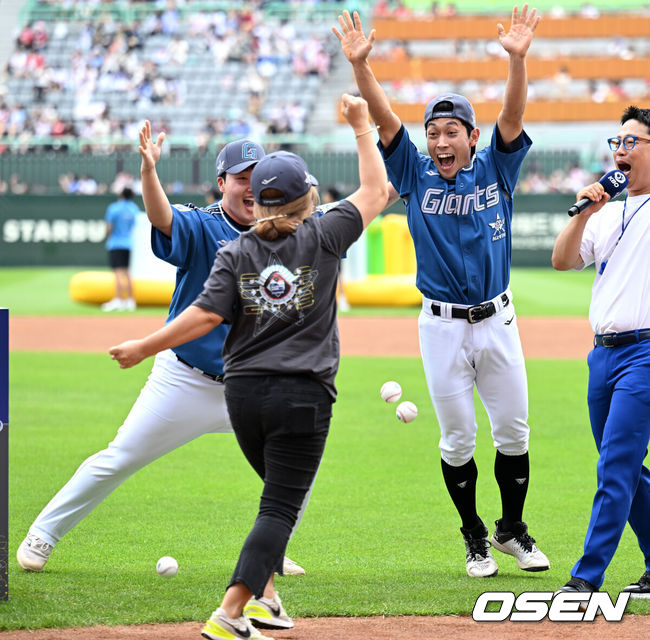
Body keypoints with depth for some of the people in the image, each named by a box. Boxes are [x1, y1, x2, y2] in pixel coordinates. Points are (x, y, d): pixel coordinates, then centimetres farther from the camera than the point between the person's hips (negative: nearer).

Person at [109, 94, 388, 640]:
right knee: (280, 506, -5)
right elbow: (375, 191, 10)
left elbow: (206, 315, -9)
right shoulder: (322, 238, -2)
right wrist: (362, 127, 20)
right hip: (303, 395, -4)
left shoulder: (236, 254, 1)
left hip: (244, 392, 4)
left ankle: (262, 595, 23)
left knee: (281, 495, 25)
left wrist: (143, 348, 0)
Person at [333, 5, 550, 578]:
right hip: (441, 326, -1)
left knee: (513, 431, 6)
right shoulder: (416, 175, 1)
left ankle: (513, 530, 22)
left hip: (497, 320, 1)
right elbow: (384, 119, -10)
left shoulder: (496, 170, 2)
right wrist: (360, 64, -24)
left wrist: (518, 60, -29)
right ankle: (475, 537, 19)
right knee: (457, 439, 4)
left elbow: (513, 117, -13)